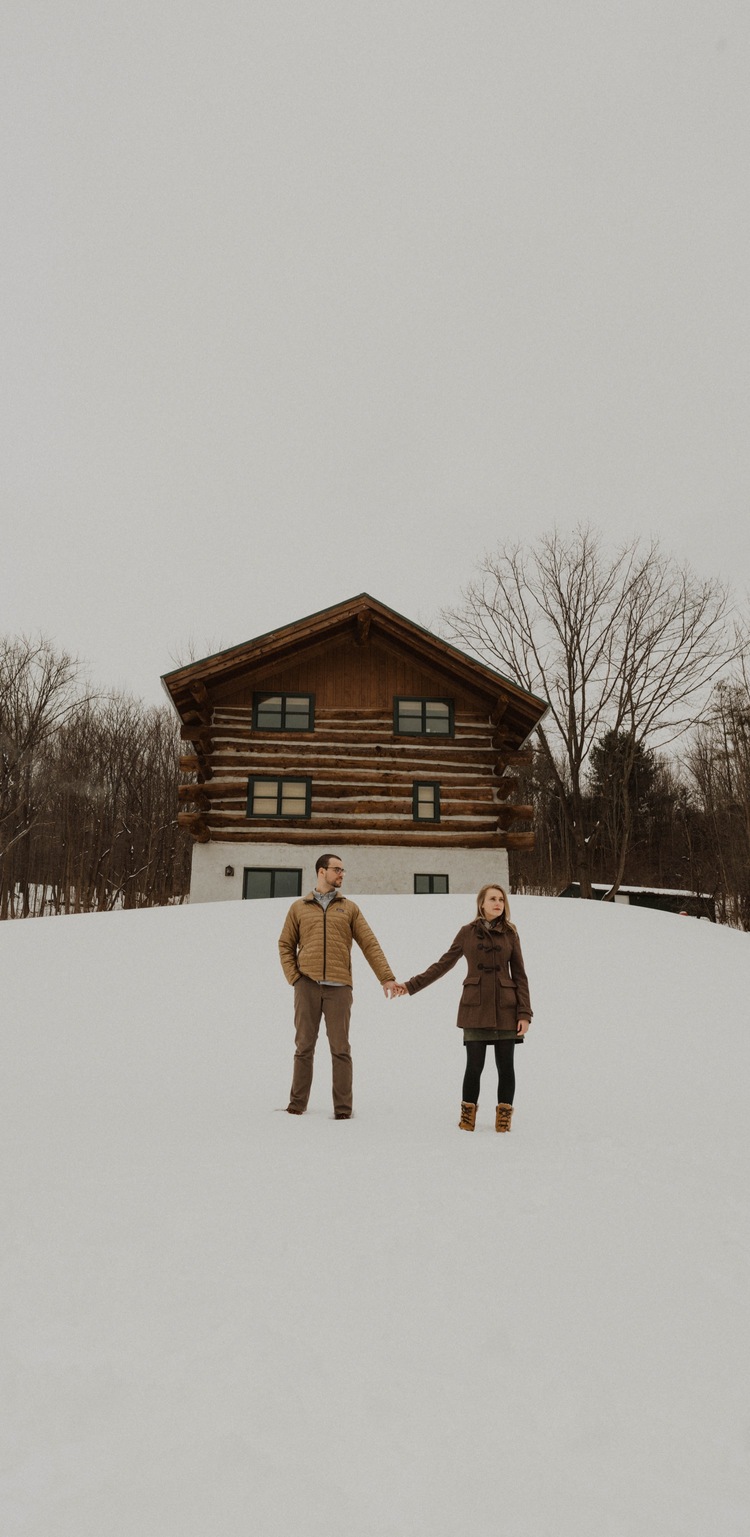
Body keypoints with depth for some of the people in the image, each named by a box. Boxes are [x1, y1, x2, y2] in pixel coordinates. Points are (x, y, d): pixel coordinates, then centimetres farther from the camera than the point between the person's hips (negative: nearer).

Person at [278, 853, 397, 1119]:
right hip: (307, 986, 0)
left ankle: (343, 1107, 7)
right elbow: (286, 945, 13)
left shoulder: (349, 908, 11)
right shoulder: (299, 907, 11)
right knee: (304, 1047, 7)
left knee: (340, 1049, 1)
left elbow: (370, 945, 6)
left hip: (339, 987, 0)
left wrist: (386, 977, -3)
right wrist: (293, 976, -1)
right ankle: (297, 1103, 17)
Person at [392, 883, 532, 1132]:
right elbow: (443, 965, 10)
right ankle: (468, 1114, 15)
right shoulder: (467, 933, 4)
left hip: (505, 1009, 1)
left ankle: (504, 1116, 18)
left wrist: (524, 1013, -3)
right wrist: (411, 986, 6)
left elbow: (520, 975, 5)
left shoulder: (510, 933, 4)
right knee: (474, 1065, -3)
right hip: (475, 1008, -1)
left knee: (505, 1065, 2)